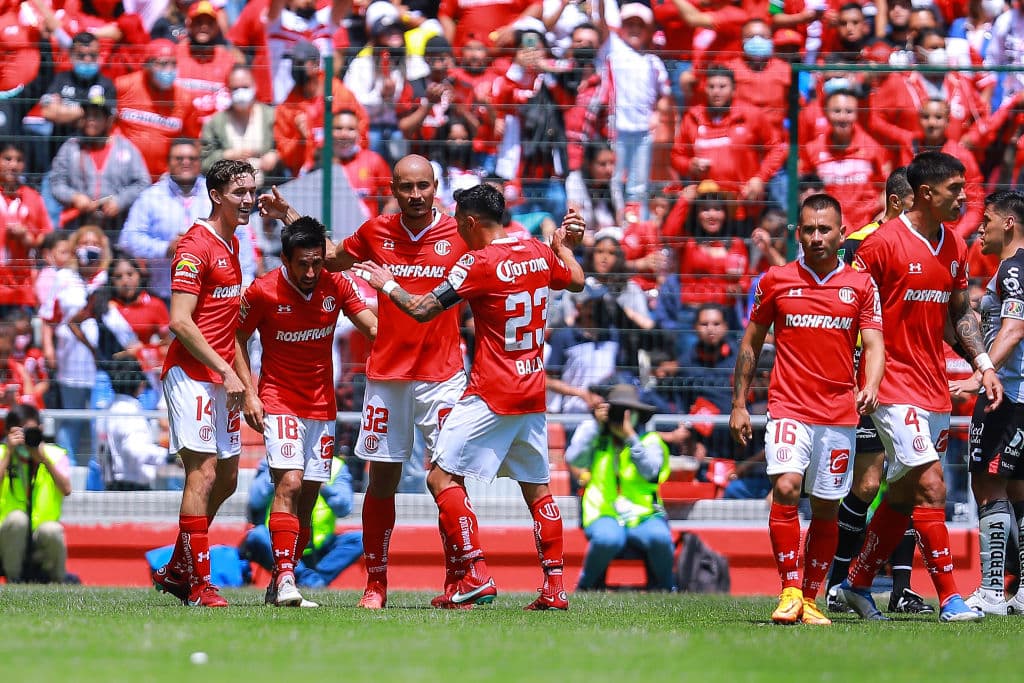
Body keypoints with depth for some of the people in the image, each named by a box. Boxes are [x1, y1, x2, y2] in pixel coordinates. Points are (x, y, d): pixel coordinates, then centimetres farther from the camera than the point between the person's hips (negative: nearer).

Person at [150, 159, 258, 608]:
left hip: (221, 379, 9)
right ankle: (197, 585, -10)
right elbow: (180, 321, -19)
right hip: (192, 375, -9)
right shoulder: (196, 247, -12)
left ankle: (175, 570, 22)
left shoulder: (231, 243, 16)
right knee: (203, 474, -12)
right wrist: (226, 371, -17)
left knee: (226, 478, 11)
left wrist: (235, 373, 18)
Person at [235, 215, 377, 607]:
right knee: (289, 484, -21)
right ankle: (285, 581, -26)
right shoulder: (263, 292, -11)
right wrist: (249, 392, -6)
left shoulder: (336, 286, -3)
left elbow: (374, 328, -1)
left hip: (322, 406, 4)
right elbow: (238, 337, 2)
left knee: (308, 498, 4)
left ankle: (279, 585, 14)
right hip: (279, 402, -4)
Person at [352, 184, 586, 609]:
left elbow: (422, 310, -12)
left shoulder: (479, 263, -14)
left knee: (443, 477, -5)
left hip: (491, 394, -8)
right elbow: (576, 282, 26)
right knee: (537, 489, 14)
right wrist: (564, 246, 44)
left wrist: (387, 285, 5)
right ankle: (554, 587, 12)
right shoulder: (540, 253, 6)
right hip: (533, 393, 8)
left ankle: (473, 575, -14)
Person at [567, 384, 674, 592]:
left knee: (659, 538, -34)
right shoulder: (598, 439, 15)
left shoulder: (650, 441, 11)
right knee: (607, 539, -37)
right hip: (605, 515, 0)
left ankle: (663, 588, -5)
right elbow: (573, 458, -3)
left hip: (644, 516, 0)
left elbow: (649, 471, -8)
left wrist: (630, 437, -17)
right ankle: (586, 587, -9)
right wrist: (595, 423, -3)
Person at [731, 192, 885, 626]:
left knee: (826, 509, 5)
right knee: (785, 488, -21)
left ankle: (811, 599, 17)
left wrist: (870, 387, -20)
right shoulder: (776, 281, 5)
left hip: (840, 412, 1)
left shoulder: (861, 286, 6)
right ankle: (790, 592, -17)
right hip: (789, 407, -1)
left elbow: (874, 346, 0)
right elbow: (751, 344, 13)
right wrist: (738, 404, 9)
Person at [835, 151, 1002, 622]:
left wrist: (983, 364, 10)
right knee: (931, 487, -14)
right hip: (896, 385, -7)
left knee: (903, 496, 11)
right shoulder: (883, 243, -12)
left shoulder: (955, 247, 10)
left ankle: (857, 585, 24)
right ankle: (949, 598, -12)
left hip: (935, 388, 8)